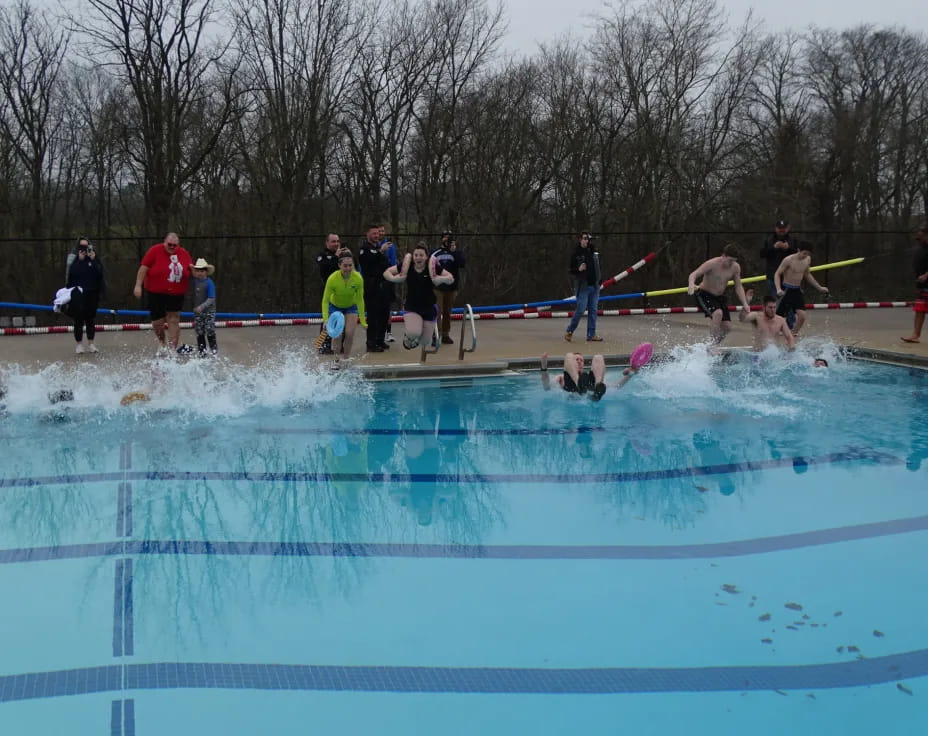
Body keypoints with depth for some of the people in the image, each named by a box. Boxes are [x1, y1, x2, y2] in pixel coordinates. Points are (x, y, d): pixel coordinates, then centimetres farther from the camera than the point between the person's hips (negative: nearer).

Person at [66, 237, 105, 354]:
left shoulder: (94, 259, 7)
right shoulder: (74, 260, 2)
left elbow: (100, 273, -6)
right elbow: (73, 273, -13)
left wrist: (93, 259, -12)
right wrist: (80, 260, -16)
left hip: (92, 293, 2)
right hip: (78, 295, -2)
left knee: (91, 319, 7)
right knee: (79, 319, -1)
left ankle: (91, 344, 14)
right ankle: (79, 344, 6)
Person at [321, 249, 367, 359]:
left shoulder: (358, 278, -28)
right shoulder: (332, 279, -32)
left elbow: (360, 300, -15)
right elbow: (325, 301, -24)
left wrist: (362, 320, -13)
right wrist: (326, 319, -36)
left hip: (351, 307, 1)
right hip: (335, 307, -1)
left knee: (349, 333, -12)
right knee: (338, 334, -13)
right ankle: (337, 359, 6)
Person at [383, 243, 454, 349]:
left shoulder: (432, 267, -12)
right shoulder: (407, 266, -10)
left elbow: (451, 278, -5)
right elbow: (386, 272, -1)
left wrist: (441, 279, -25)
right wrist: (394, 278, -21)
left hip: (429, 307, 1)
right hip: (411, 306, -1)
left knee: (425, 340, 9)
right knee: (414, 333, -25)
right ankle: (409, 336, 14)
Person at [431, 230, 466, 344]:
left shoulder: (457, 252, 4)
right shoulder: (435, 252, 3)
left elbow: (462, 264, -13)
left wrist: (454, 251, -18)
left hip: (452, 287, 2)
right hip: (437, 287, -1)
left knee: (448, 312, 10)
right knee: (437, 311, -9)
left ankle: (445, 335, 19)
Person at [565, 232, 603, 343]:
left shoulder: (594, 252, 11)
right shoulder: (576, 253, -5)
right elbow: (571, 271, -4)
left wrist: (600, 279, 14)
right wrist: (579, 269, -23)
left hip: (594, 286, 6)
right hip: (583, 286, -6)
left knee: (593, 311, 5)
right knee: (580, 310, -8)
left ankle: (591, 335, 10)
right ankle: (569, 331, 8)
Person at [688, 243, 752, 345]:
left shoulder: (736, 268, -6)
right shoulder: (712, 264, -22)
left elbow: (738, 286, 4)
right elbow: (693, 274, -28)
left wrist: (745, 304, -7)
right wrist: (691, 284, -51)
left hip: (719, 297, 6)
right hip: (704, 295, -6)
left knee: (727, 326, -5)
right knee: (718, 313, -33)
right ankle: (712, 343, -23)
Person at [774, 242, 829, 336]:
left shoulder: (808, 259, 3)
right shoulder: (788, 260, -16)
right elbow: (777, 274, -12)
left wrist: (819, 287, 21)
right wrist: (778, 289, -27)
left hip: (797, 290, 5)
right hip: (787, 290, -5)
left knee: (802, 316, -9)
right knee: (779, 316, -3)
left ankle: (793, 334, 7)